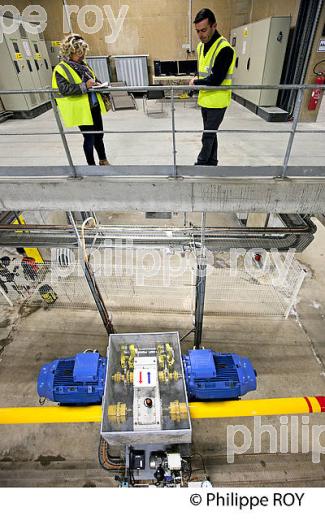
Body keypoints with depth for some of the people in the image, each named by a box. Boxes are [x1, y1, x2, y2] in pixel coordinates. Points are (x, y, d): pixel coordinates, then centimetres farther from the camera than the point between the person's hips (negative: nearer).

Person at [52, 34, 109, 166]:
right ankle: (91, 165, 14)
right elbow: (64, 89, -21)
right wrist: (85, 86, -26)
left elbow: (95, 79, 25)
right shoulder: (60, 69, -10)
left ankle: (103, 161, 29)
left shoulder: (83, 65, 12)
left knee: (99, 135, 14)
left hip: (95, 107, 7)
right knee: (89, 138, -2)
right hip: (82, 111, -7)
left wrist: (98, 84, 2)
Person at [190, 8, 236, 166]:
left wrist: (195, 82, -10)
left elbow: (216, 80, -22)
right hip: (205, 99, 8)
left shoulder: (224, 49, -17)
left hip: (217, 101, -8)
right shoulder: (201, 46, 9)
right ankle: (211, 162, 26)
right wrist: (198, 81, 1)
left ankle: (202, 164, 5)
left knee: (208, 136, -6)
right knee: (210, 134, 15)